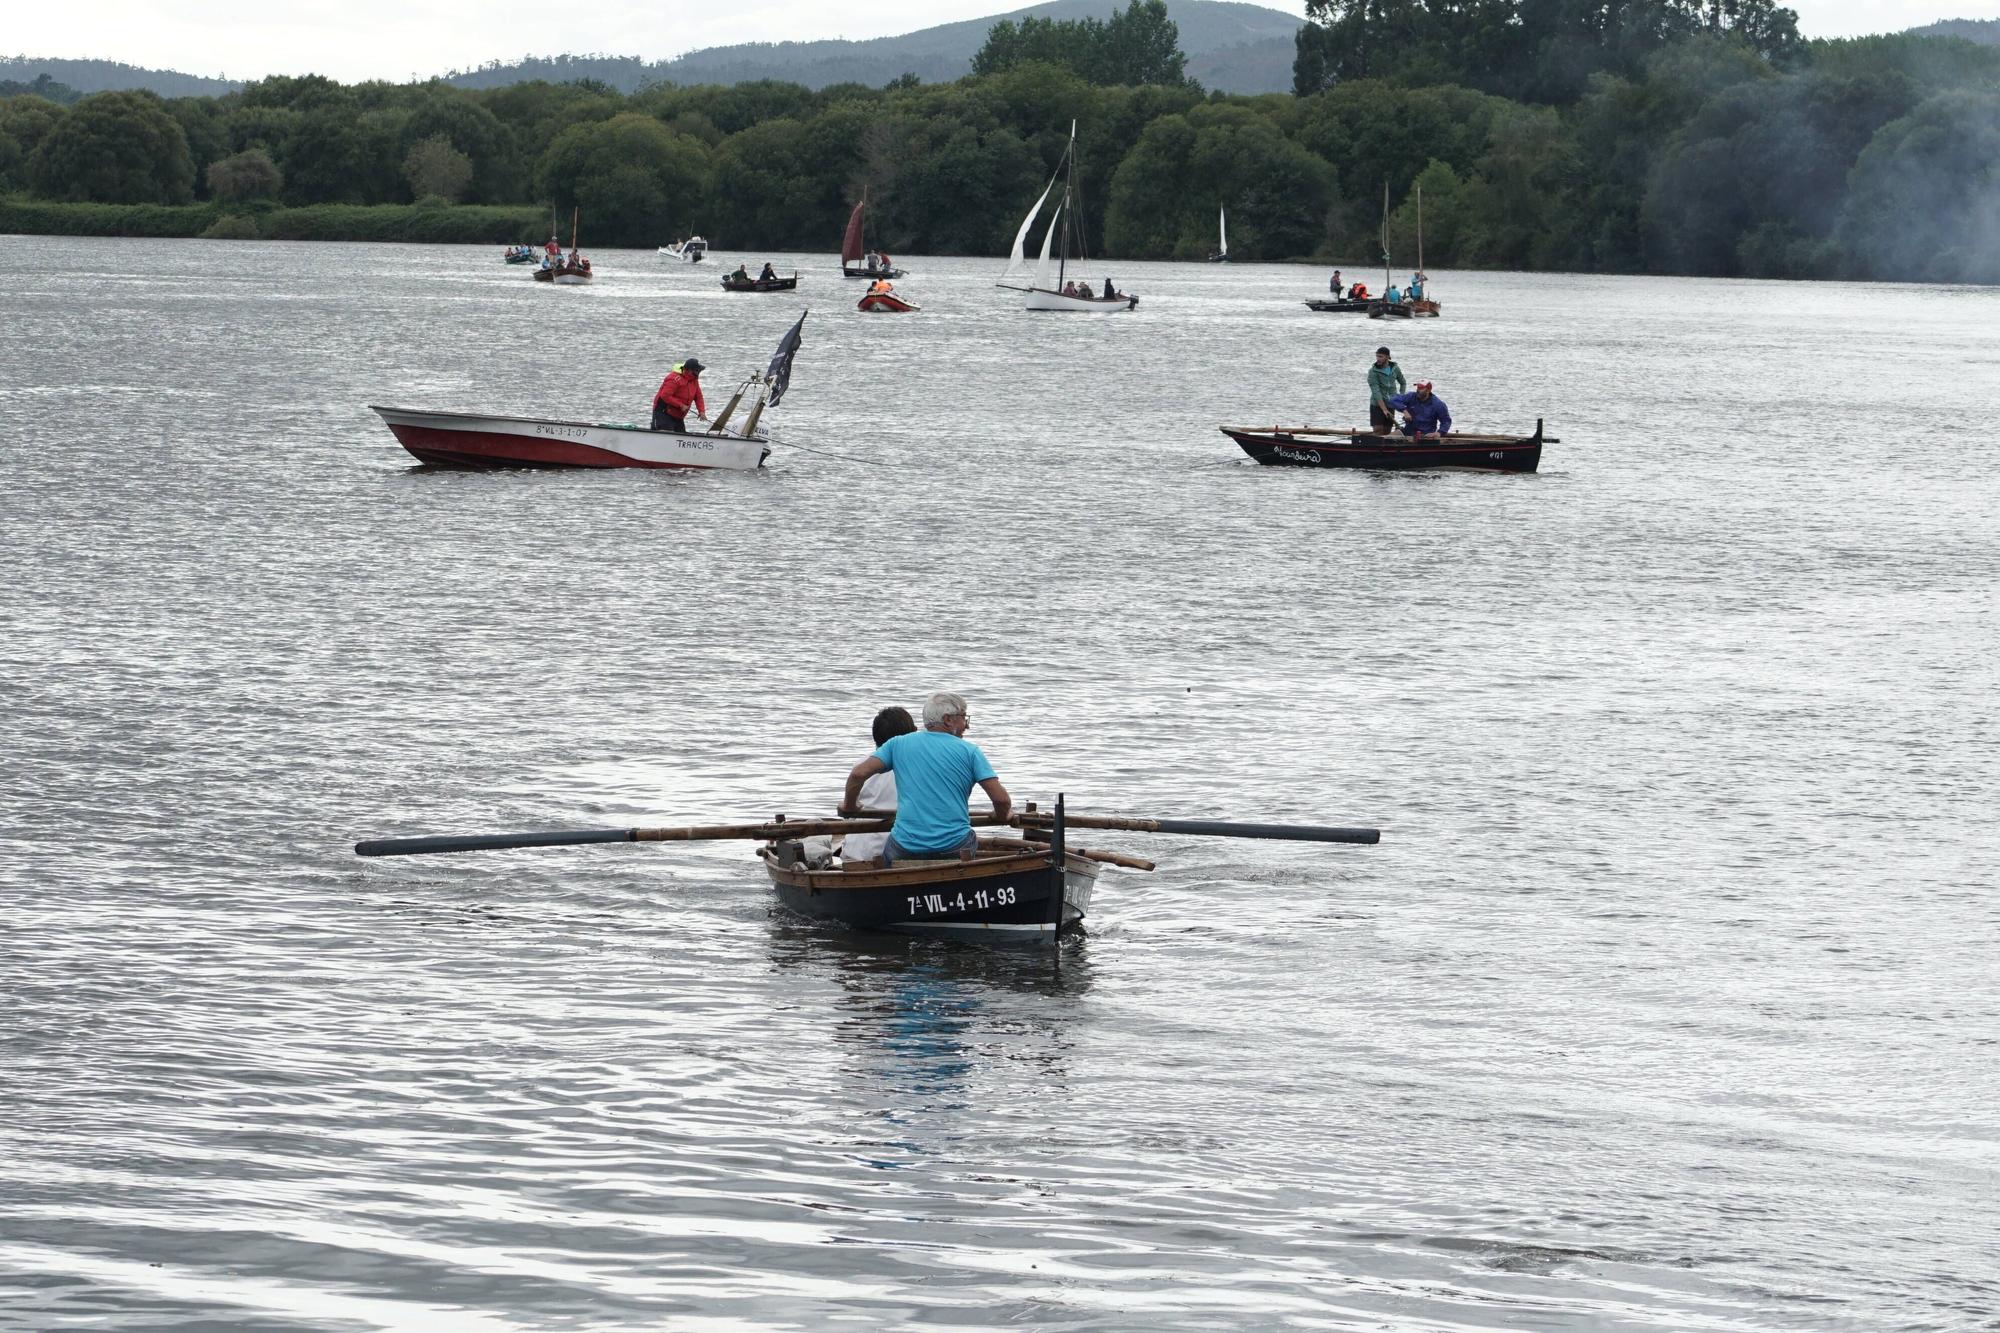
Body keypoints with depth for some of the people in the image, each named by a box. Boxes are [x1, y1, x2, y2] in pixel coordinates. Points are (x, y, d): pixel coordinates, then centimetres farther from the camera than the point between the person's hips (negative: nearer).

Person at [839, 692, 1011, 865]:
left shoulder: (898, 744, 8)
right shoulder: (969, 751, 3)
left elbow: (859, 773, -1)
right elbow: (1001, 799, -3)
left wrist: (848, 806, 18)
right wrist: (1001, 816, 20)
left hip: (905, 849, 1)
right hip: (954, 847, -1)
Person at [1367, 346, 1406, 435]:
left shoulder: (1395, 368, 2)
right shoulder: (1373, 371, -11)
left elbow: (1403, 383, 21)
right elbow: (1376, 392, -18)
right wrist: (1384, 410, -25)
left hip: (1390, 405, 4)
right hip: (1377, 405, -4)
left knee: (1387, 433, 4)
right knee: (1378, 431, -13)